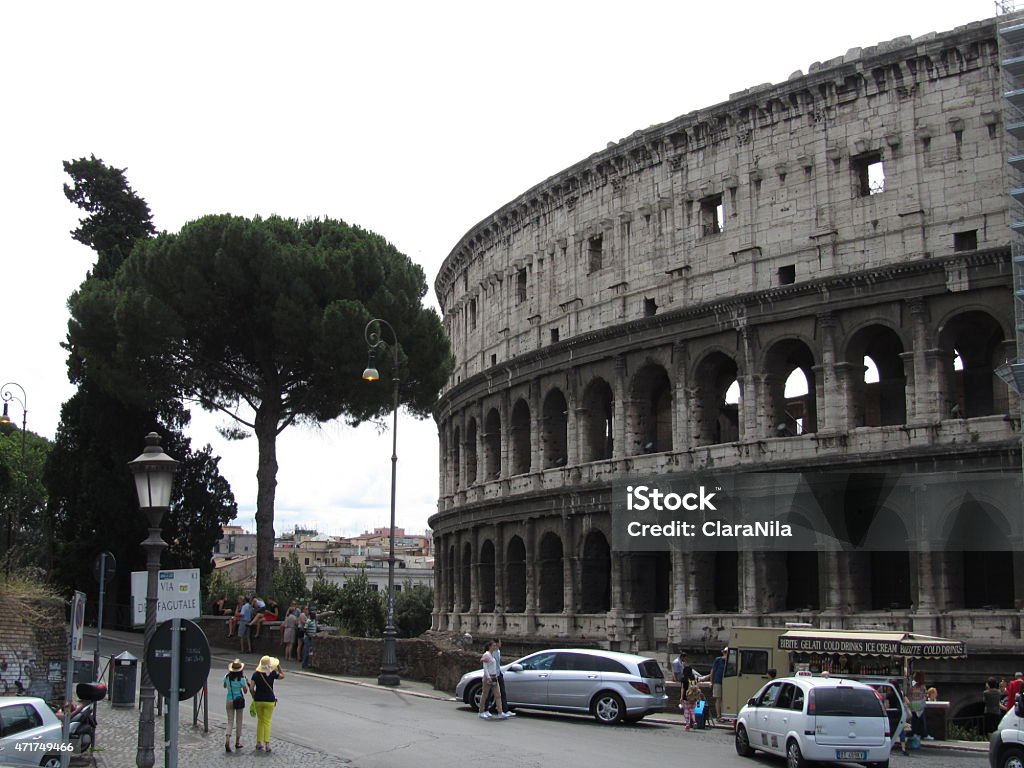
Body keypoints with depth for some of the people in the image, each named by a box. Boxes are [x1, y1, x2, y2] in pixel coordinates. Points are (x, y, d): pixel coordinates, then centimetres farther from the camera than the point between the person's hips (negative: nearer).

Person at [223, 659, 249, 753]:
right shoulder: (241, 678, -13)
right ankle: (237, 742, 19)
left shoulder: (227, 677, -4)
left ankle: (227, 741, -18)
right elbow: (245, 691, -5)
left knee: (230, 722, 4)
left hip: (229, 700, 2)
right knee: (239, 722, 12)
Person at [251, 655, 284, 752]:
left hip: (258, 700, 2)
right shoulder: (272, 674, -8)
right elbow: (282, 676, 10)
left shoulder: (256, 674, -2)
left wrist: (254, 697, 10)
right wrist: (279, 666, 14)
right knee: (267, 722, 0)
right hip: (269, 700, -2)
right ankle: (267, 744, -7)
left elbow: (252, 688, -4)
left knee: (260, 721, 16)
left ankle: (259, 743, 20)